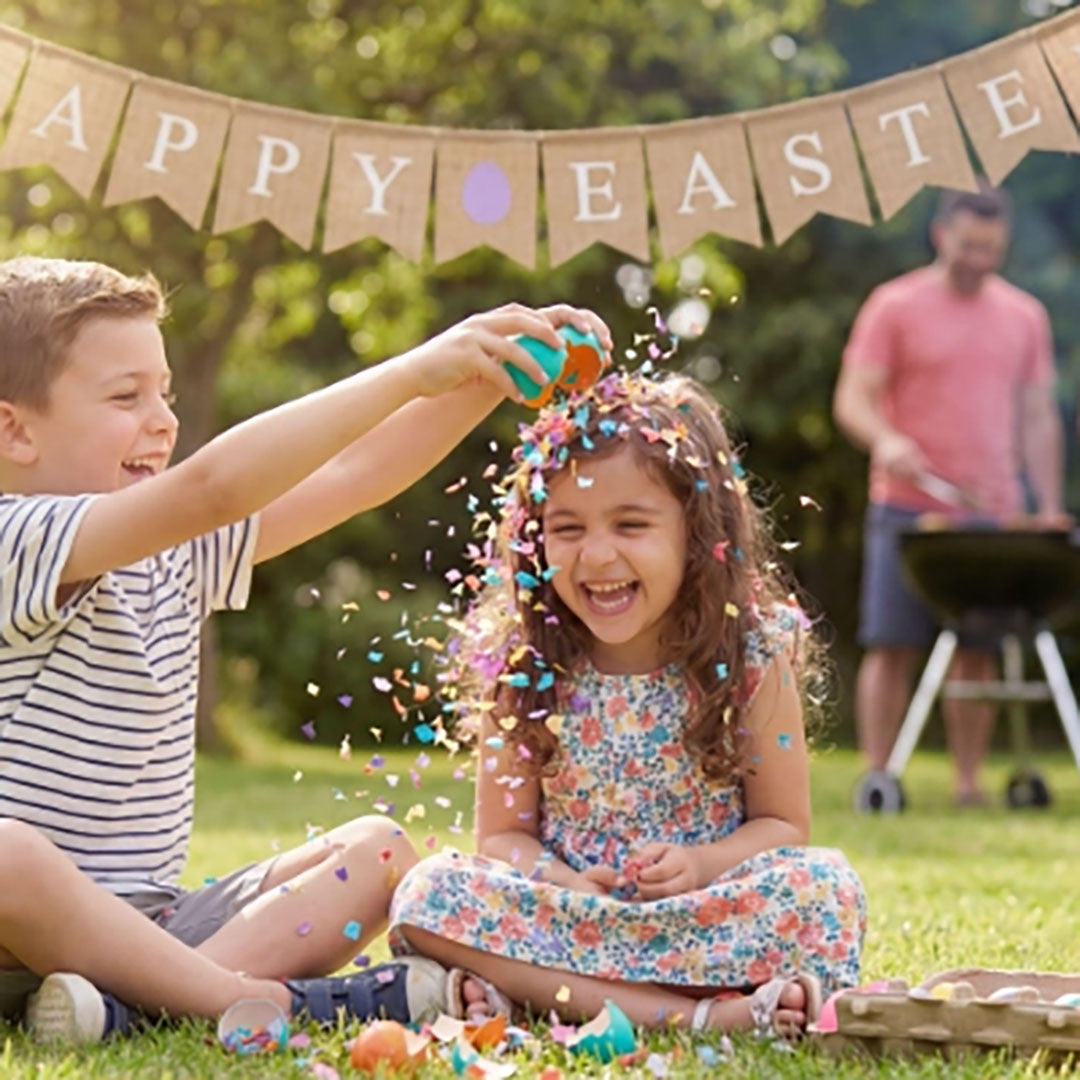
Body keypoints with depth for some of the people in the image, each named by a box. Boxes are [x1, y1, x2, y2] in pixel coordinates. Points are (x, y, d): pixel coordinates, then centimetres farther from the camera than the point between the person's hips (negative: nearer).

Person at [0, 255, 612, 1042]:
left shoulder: (175, 554, 11)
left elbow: (357, 474, 4)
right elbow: (213, 484, -29)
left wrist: (490, 373, -9)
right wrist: (416, 371, -31)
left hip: (150, 926, 8)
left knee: (379, 850, -3)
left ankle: (138, 999, -22)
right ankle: (269, 1002, -27)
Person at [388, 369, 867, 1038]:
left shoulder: (752, 658, -4)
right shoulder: (520, 667, -1)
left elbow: (783, 824, 1)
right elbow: (502, 834, 3)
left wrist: (701, 864, -19)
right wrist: (562, 884, -18)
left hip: (703, 921, -1)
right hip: (567, 917, 1)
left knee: (825, 886, -28)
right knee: (428, 891, -25)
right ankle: (695, 1013, -31)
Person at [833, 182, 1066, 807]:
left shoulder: (1026, 317, 13)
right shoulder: (895, 306, 1)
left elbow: (1038, 416, 15)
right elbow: (853, 399, -4)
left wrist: (1050, 507, 7)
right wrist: (885, 439, -26)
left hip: (994, 515, 3)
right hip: (909, 509, -3)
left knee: (979, 651, 4)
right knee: (892, 648, -2)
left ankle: (969, 781, 10)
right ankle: (878, 776, 3)